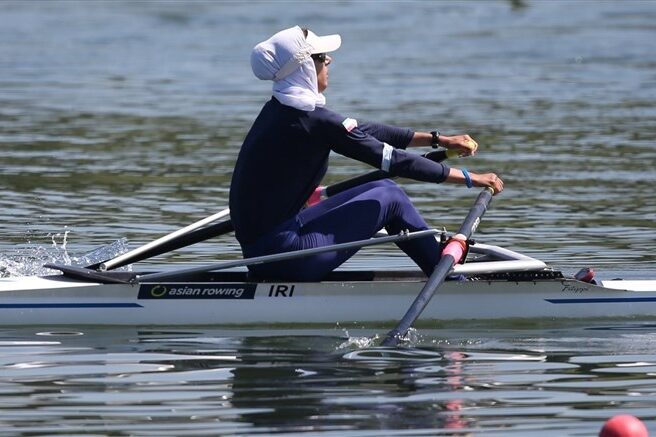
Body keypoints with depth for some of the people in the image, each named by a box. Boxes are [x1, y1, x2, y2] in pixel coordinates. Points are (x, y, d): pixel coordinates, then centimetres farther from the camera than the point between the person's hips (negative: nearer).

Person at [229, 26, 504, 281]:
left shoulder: (282, 109, 11)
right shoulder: (313, 120, -17)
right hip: (281, 252, -9)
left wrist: (438, 140, 20)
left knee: (381, 189, 17)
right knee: (391, 198, 2)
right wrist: (470, 178, -6)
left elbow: (363, 132, 18)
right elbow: (392, 159, -13)